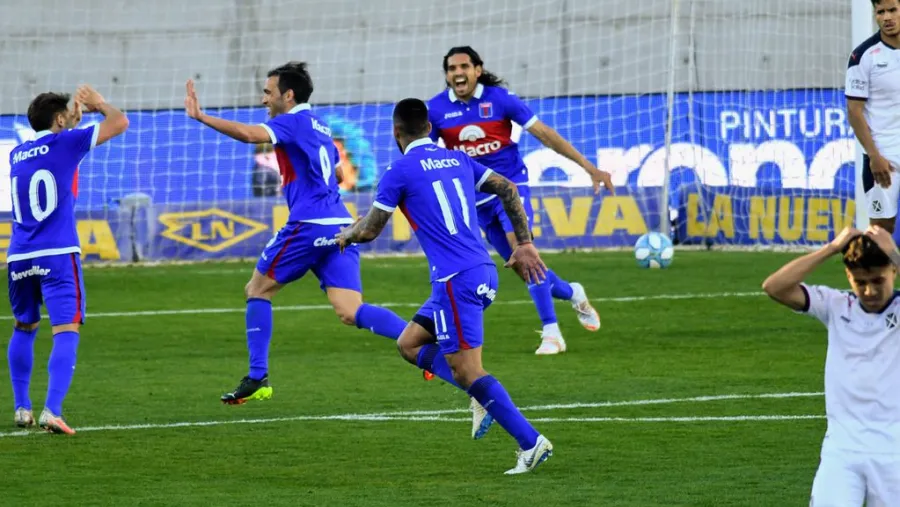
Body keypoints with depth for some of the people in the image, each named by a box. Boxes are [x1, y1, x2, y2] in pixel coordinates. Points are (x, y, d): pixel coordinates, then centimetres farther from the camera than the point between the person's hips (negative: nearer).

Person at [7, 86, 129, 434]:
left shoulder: (17, 155, 14)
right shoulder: (63, 144, -2)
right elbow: (119, 123, 1)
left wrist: (73, 117, 39)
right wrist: (99, 105, 19)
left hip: (19, 258, 6)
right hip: (57, 255, -6)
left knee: (23, 329, 23)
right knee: (66, 332, -9)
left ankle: (21, 408, 22)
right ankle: (52, 411, -24)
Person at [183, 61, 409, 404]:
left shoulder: (294, 121, -4)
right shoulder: (319, 127, 23)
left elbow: (249, 134, -23)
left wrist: (201, 117, -23)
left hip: (309, 224, -8)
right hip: (340, 225, 8)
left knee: (257, 289, 9)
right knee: (350, 312, -3)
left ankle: (257, 378, 6)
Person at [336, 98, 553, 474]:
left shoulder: (400, 171, -4)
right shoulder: (457, 159, 16)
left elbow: (369, 230, 1)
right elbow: (507, 189, 12)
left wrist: (346, 236, 24)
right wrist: (524, 243, 15)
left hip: (455, 280, -8)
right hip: (483, 271, 8)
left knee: (466, 371, -7)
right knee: (410, 344, 19)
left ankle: (531, 443, -12)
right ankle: (486, 396, 6)